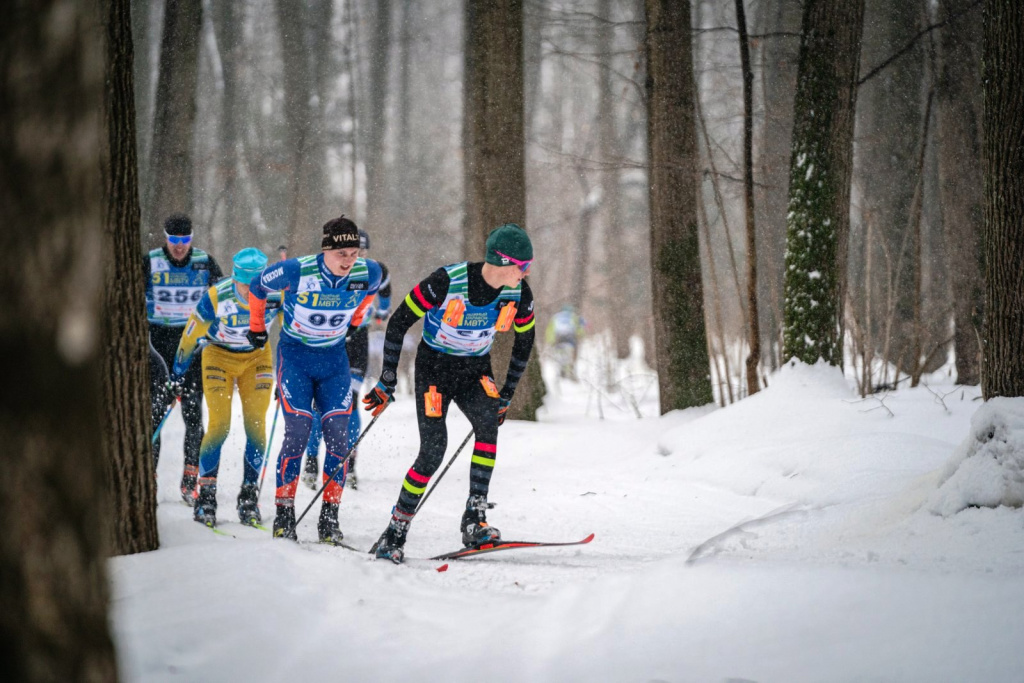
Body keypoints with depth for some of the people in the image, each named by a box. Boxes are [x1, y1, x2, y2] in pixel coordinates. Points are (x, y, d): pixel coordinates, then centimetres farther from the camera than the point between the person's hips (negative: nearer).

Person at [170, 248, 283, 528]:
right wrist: (177, 375, -5)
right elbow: (190, 337, -14)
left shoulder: (278, 295, -24)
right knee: (220, 426, -12)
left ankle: (249, 494, 6)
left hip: (257, 358, 2)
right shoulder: (216, 298, -30)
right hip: (219, 357, -2)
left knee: (256, 426, -7)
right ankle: (204, 493, 0)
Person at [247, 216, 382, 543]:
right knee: (298, 432, -14)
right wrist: (256, 327, 9)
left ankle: (329, 519, 1)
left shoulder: (368, 273, -14)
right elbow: (257, 287, -3)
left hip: (334, 358, 3)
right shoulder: (297, 271, -23)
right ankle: (284, 515, -4)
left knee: (337, 435, -7)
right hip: (295, 356, -3)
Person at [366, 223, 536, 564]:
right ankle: (395, 533, 0)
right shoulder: (447, 282, -25)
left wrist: (506, 395, 11)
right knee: (434, 449, -16)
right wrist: (386, 382, -13)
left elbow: (524, 341, 9)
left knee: (488, 422, -27)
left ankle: (475, 521, -25)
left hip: (476, 369, 4)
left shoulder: (517, 293, -10)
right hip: (434, 367, -4)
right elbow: (398, 322, -16)